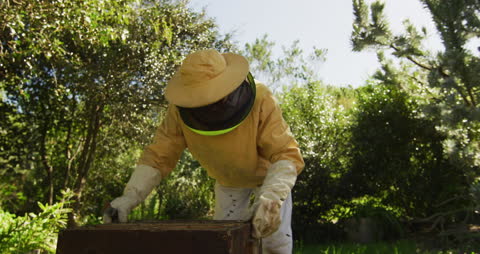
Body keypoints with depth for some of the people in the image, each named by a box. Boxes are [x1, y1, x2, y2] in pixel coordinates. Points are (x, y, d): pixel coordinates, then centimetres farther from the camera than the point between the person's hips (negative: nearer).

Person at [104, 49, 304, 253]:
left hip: (268, 174, -2)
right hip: (228, 181, 3)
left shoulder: (261, 101, -38)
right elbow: (158, 156, -26)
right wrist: (130, 197, -40)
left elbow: (286, 155, -42)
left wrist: (270, 197, -59)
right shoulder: (180, 110, -29)